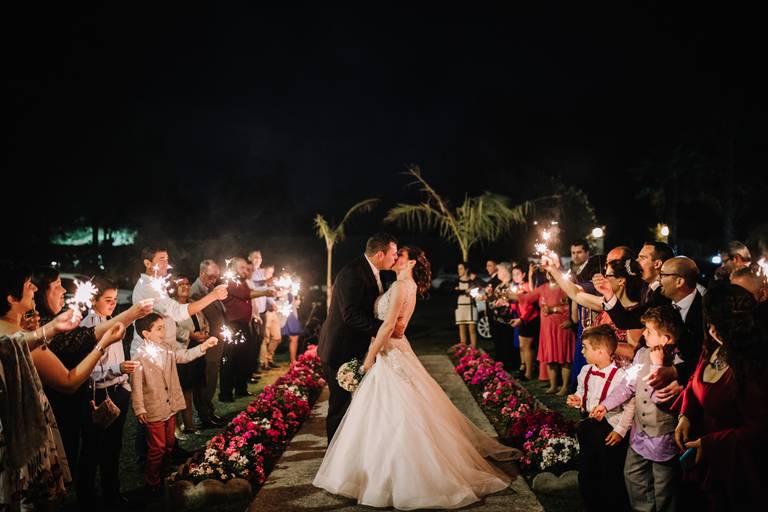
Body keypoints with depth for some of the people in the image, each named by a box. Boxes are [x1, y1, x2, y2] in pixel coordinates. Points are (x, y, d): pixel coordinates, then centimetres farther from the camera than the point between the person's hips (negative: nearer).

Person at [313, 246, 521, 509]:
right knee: (395, 415, 16)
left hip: (390, 354, -9)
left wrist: (370, 357, -16)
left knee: (391, 415, -2)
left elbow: (388, 325, -21)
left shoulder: (401, 285, -16)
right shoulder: (410, 286, 12)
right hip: (395, 349, 9)